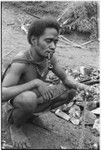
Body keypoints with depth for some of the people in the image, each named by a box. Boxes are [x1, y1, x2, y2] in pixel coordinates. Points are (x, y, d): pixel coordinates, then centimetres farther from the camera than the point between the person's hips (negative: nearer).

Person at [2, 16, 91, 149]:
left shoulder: (49, 57, -14)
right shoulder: (20, 63, -34)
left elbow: (65, 78, 0)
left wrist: (78, 85, -23)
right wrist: (36, 82, -44)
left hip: (37, 99, 7)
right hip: (14, 106, -7)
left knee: (71, 91, -5)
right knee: (29, 98, -41)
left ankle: (30, 113, 9)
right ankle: (16, 126, -6)